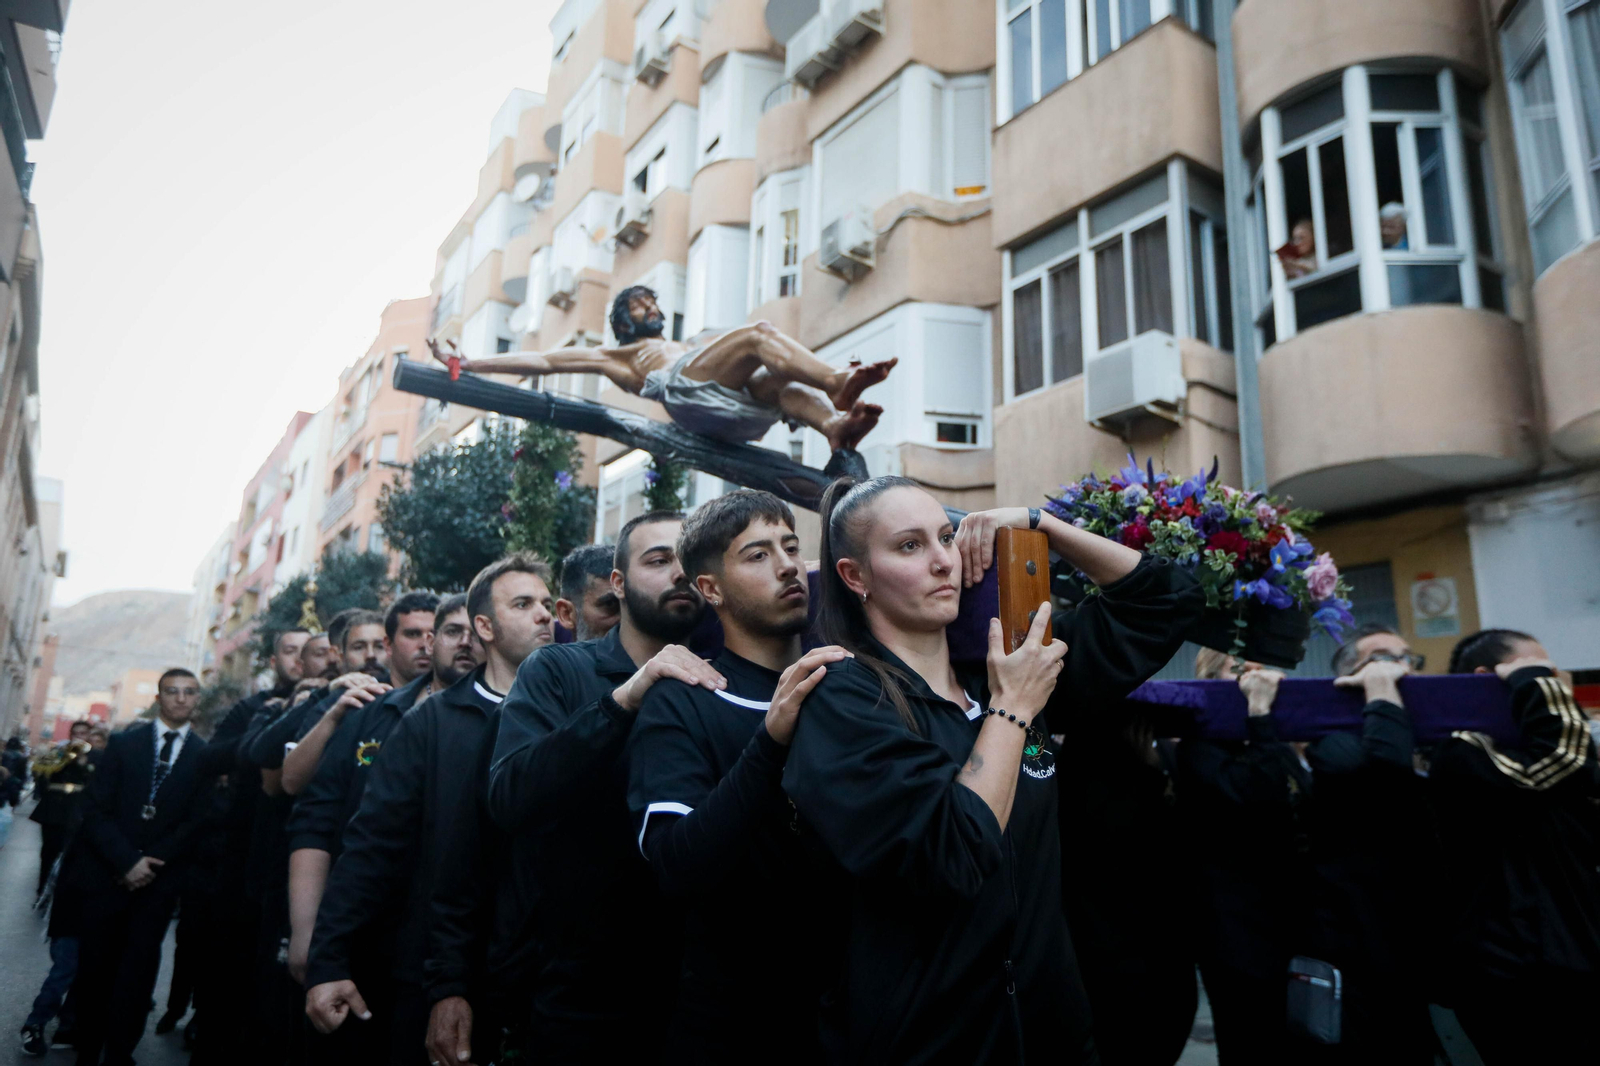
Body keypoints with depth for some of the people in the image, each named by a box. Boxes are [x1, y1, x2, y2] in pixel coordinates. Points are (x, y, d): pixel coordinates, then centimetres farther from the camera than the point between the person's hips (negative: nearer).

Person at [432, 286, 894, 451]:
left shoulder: (695, 345, 45)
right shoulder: (617, 356, 31)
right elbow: (545, 361, 23)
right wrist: (466, 363, 15)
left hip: (736, 410, 5)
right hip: (685, 391, -5)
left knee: (783, 384, -27)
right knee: (760, 333, -22)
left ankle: (835, 425, -55)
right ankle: (837, 380, -38)